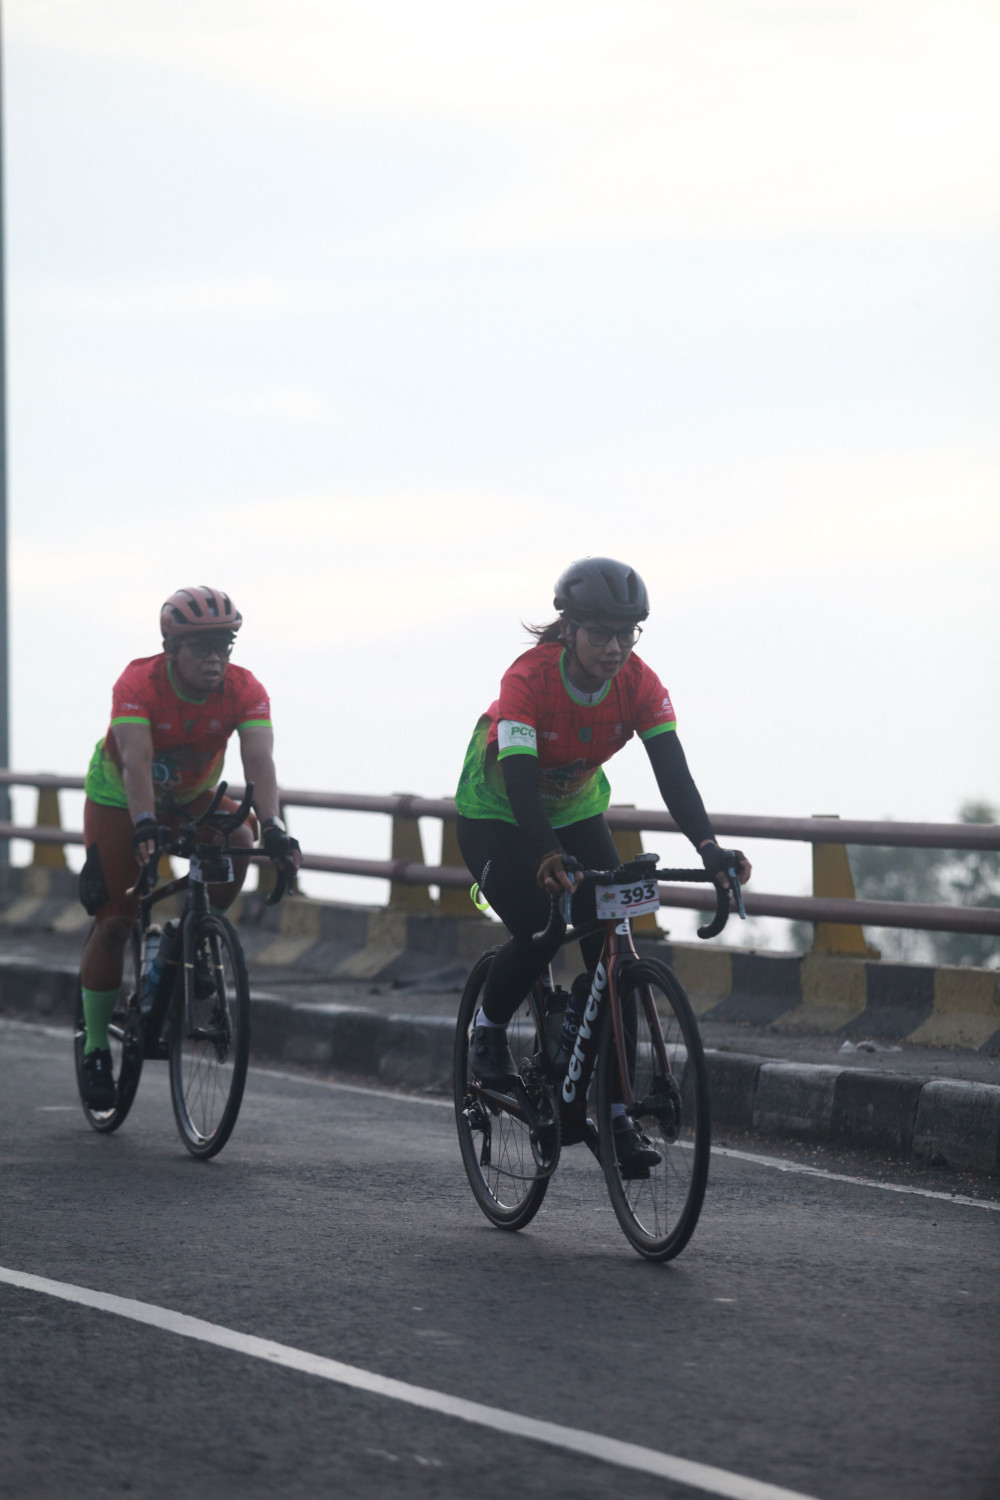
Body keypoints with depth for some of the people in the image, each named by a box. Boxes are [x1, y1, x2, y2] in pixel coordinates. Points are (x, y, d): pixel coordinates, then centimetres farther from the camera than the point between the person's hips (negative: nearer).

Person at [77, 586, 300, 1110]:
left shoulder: (244, 690, -24)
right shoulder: (139, 684, -32)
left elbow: (259, 760, -36)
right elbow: (136, 761, -43)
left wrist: (271, 826, -52)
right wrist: (144, 826, -58)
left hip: (192, 797, 3)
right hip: (119, 797, -3)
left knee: (238, 843, -28)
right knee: (114, 920, -8)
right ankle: (95, 1049, 5)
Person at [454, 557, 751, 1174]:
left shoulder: (639, 683, -21)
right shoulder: (530, 677, -32)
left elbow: (672, 770, -29)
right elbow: (521, 781, -41)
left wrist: (709, 847, -46)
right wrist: (549, 860, -57)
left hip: (577, 813, 4)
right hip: (496, 816, -4)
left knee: (613, 950, -13)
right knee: (538, 933, -26)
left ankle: (613, 1109, -7)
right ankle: (489, 1030, 6)